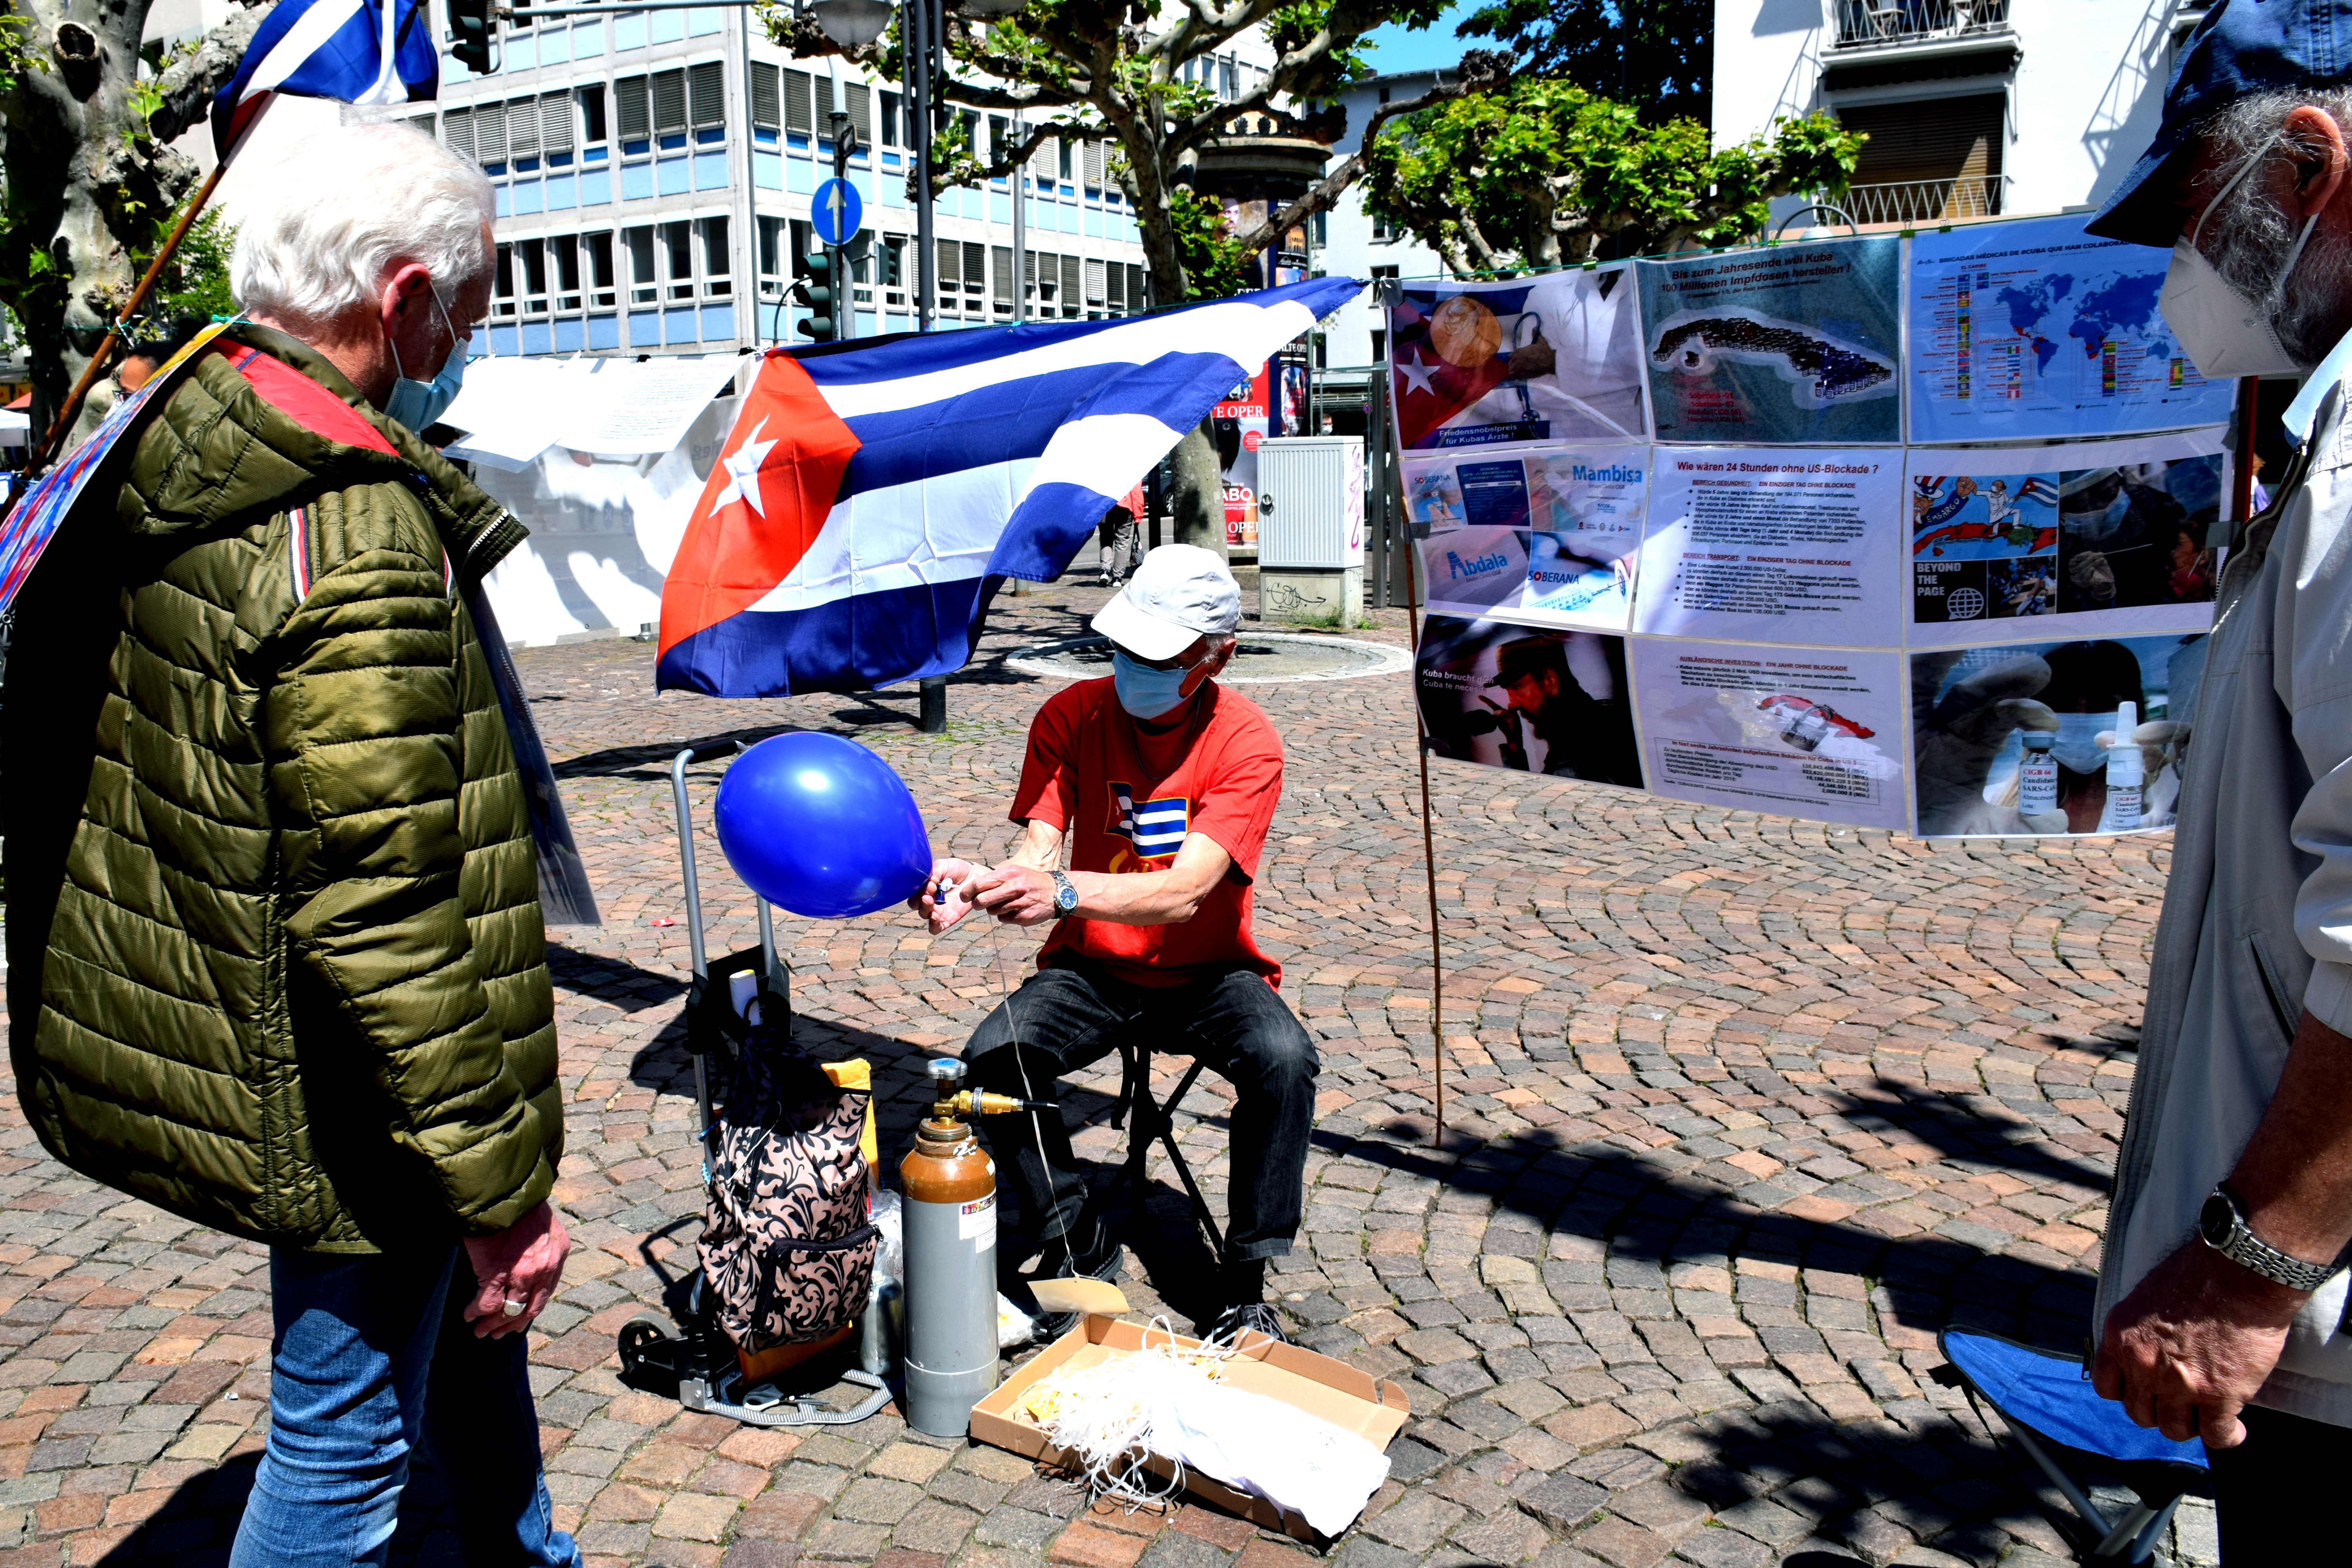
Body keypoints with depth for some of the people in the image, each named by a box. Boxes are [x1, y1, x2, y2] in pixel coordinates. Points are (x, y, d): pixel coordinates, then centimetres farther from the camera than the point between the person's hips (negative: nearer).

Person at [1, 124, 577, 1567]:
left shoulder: (158, 452, 2)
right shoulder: (362, 549, -28)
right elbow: (391, 925, -29)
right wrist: (498, 1185, -19)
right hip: (334, 1105, -10)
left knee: (464, 1301, 28)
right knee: (346, 1444, 10)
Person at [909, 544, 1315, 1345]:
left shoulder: (1246, 741, -17)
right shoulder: (1072, 716, -8)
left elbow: (1184, 892, -29)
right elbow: (1038, 853, -17)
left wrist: (1063, 890, -47)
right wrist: (973, 885, -41)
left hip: (1207, 971, -2)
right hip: (1092, 965, 2)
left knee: (1284, 1059, -30)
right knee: (992, 1056, -24)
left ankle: (1244, 1283, -11)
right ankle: (1077, 1246, -2)